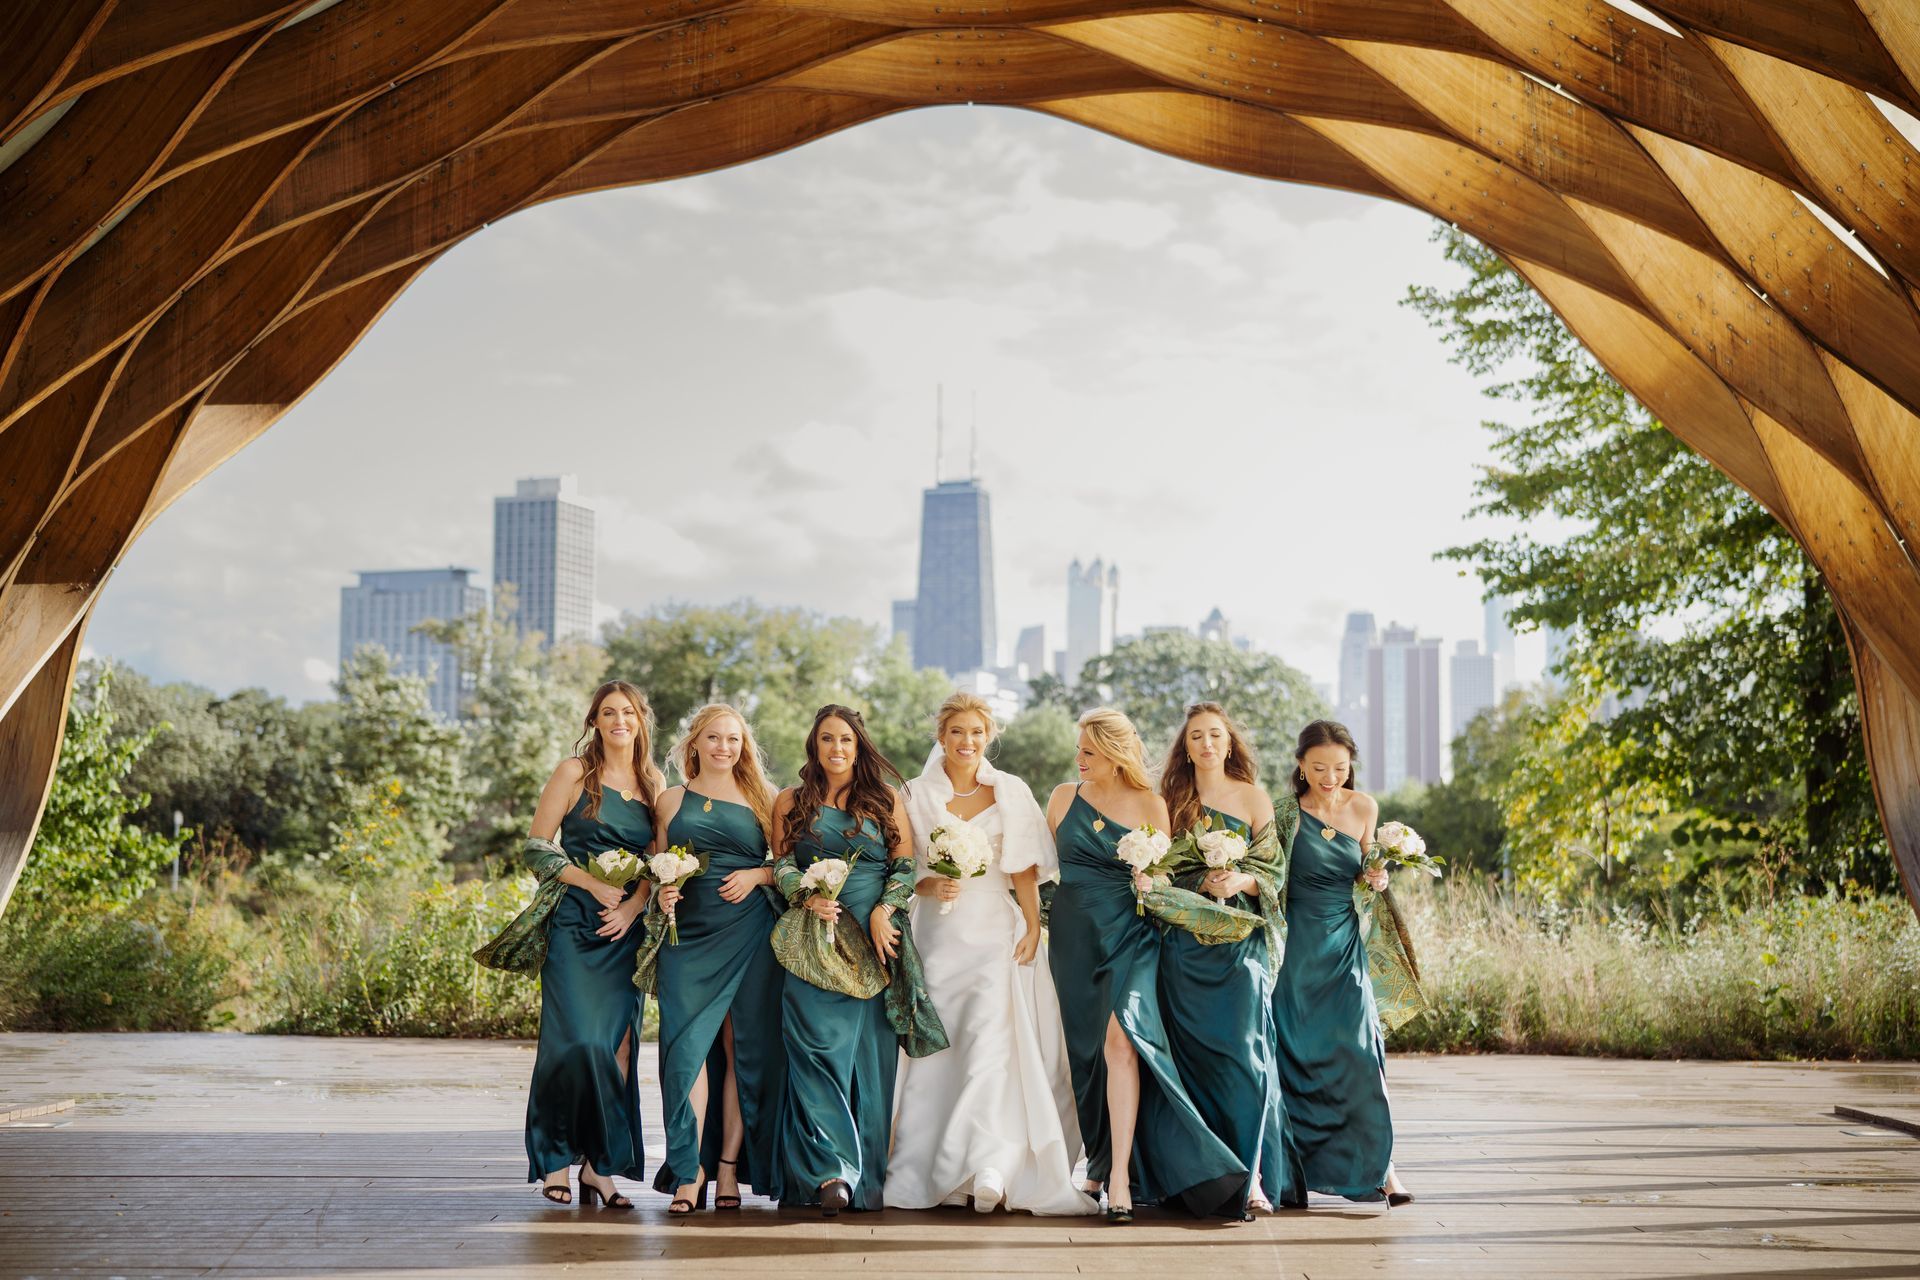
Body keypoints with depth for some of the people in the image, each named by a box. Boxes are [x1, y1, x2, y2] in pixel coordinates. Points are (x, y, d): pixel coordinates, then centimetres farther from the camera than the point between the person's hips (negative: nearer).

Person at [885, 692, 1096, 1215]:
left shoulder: (1011, 792, 7)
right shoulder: (916, 794, 7)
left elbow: (1025, 870, 6)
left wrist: (1032, 927, -4)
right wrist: (930, 885, -12)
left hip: (996, 932, -1)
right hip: (938, 934, 1)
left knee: (992, 1038, -17)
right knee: (934, 1046, -2)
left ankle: (989, 1169, -21)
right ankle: (927, 1173, 7)